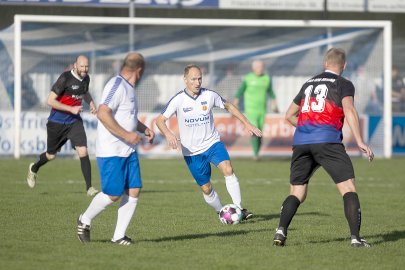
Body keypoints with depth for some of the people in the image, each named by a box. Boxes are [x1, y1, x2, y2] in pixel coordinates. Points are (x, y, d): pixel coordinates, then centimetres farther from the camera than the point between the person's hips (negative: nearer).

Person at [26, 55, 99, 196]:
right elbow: (50, 100, -21)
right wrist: (71, 109, -25)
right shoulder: (65, 78, -20)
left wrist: (91, 103, 6)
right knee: (51, 155, 13)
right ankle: (34, 169, 45)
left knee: (83, 152, -15)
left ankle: (89, 188, -13)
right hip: (57, 122, -4)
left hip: (75, 121, 4)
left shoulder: (86, 78, 1)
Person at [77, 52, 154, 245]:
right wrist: (126, 135, -25)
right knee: (113, 194, -7)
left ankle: (119, 236, 6)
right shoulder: (117, 86, -15)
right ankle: (85, 221, 16)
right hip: (111, 151, -9)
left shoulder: (128, 88, 16)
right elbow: (102, 113, -27)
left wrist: (144, 129, 16)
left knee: (134, 191, 1)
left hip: (129, 151, 9)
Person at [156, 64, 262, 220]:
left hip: (212, 143, 0)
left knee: (228, 169, -26)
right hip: (192, 151, 0)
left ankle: (239, 209, -25)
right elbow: (160, 120, -9)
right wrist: (168, 134, -30)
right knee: (206, 188, 3)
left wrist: (247, 124, 9)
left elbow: (228, 107, 12)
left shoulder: (209, 95, -5)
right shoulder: (178, 100, -11)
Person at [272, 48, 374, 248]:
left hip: (300, 141, 5)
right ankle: (355, 237, -12)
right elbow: (349, 110, -10)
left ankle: (281, 230, -11)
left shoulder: (308, 84, 25)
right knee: (348, 188, -2)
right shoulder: (344, 84, 8)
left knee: (297, 193, 10)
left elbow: (289, 115, 30)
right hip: (328, 140, -5)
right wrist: (359, 142, -14)